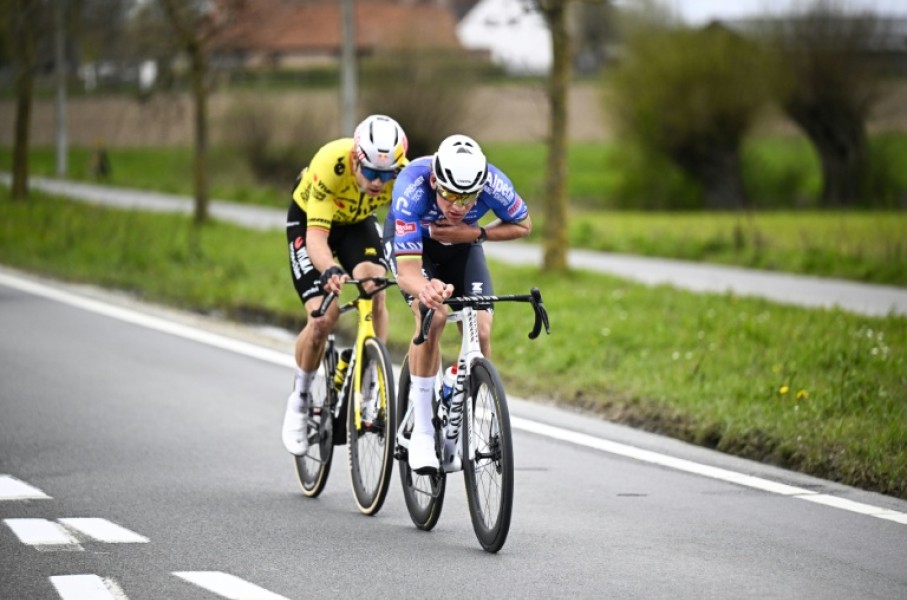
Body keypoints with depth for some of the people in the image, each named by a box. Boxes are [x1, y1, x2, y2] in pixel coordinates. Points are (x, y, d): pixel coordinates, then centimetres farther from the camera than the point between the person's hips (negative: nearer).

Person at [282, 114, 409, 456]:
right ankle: (299, 402, 7)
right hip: (308, 221, -3)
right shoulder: (331, 165, -39)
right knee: (324, 316, -17)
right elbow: (316, 235, -41)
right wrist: (331, 271, -61)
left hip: (357, 222, 3)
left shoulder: (401, 172, -30)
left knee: (374, 291, -26)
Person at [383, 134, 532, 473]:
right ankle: (422, 432, -18)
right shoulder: (412, 189, -41)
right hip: (410, 241, -3)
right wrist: (425, 289, -69)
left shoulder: (493, 183, -34)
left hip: (462, 244, 3)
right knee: (433, 316, -28)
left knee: (481, 331, -15)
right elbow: (406, 270, -46)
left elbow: (523, 225, -12)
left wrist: (474, 233, -28)